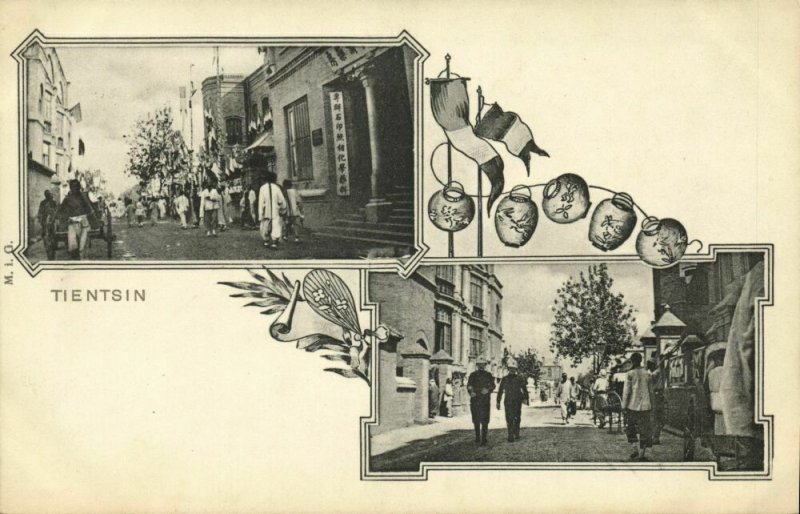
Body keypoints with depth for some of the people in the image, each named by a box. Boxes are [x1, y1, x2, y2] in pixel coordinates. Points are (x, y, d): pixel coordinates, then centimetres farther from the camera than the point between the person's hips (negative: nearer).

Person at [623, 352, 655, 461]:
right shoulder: (647, 375, 3)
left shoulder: (630, 374, -6)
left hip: (633, 405, -2)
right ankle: (641, 454, 3)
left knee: (631, 428, 16)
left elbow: (626, 391, -8)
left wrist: (624, 406, -1)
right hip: (645, 406, 2)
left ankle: (635, 449, 4)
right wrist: (651, 406, 15)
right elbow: (651, 392, 8)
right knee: (644, 430, 6)